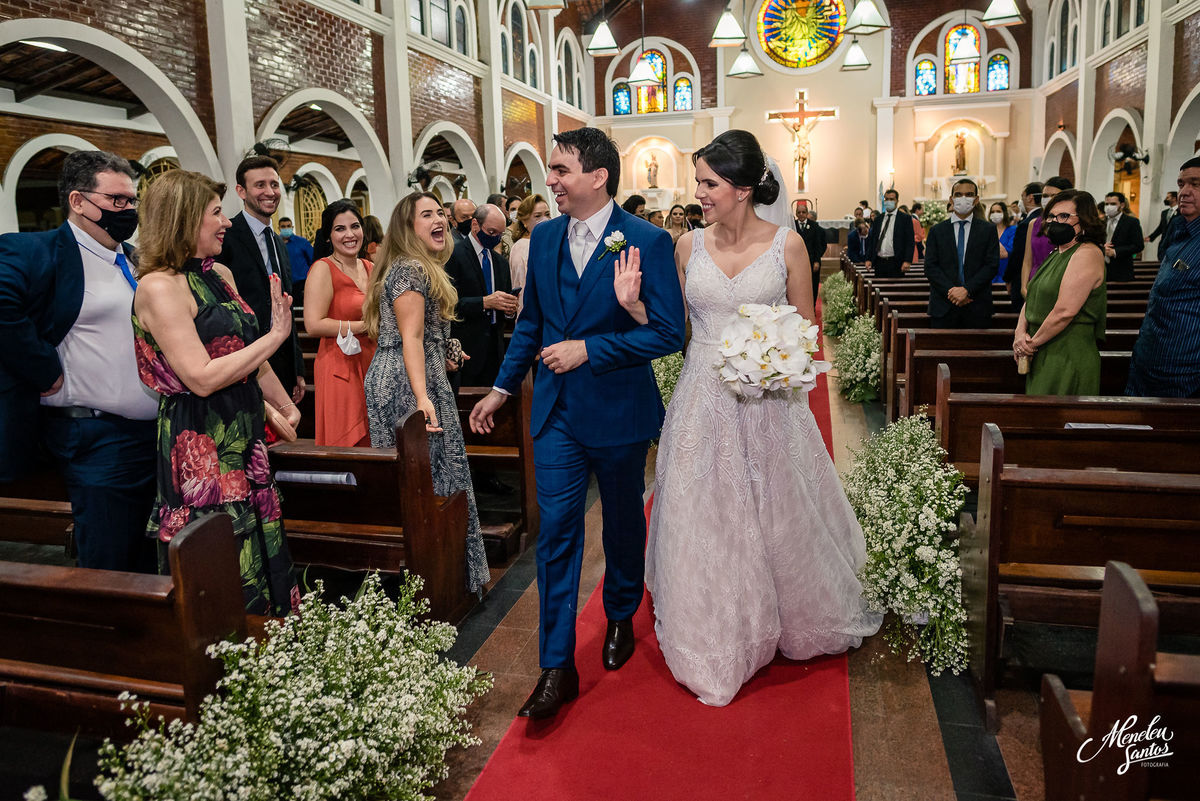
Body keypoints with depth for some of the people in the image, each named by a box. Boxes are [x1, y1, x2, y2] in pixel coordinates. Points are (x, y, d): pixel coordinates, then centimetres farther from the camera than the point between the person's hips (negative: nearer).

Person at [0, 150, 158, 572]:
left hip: (157, 435, 8)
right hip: (100, 440, -7)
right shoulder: (36, 252, -10)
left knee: (151, 567, 18)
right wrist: (49, 373, -22)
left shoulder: (136, 259, 15)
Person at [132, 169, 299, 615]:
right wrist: (275, 335, -16)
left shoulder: (221, 275, 11)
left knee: (262, 560, 15)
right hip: (200, 455, -8)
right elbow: (202, 378, -21)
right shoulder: (159, 286, -14)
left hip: (244, 442, 8)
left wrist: (287, 407, 22)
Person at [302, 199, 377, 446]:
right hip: (340, 369, -6)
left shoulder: (371, 268, 13)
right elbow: (313, 324, -18)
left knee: (370, 442, 10)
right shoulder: (323, 269, -7)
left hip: (372, 367, 7)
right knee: (345, 443, -3)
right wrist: (366, 326, -14)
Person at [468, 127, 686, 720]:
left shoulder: (648, 241, -11)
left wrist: (588, 349, -20)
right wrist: (501, 388, 14)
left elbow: (668, 332, -15)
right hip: (557, 412, 3)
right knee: (556, 532, -1)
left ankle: (621, 620, 42)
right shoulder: (544, 238, 5)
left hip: (619, 413, -3)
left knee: (624, 525, 17)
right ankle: (557, 666, 8)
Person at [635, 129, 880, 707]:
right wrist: (634, 305, -11)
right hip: (703, 404, 2)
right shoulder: (689, 246, 2)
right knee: (705, 524, 7)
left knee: (778, 520, 13)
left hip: (768, 405, -1)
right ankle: (715, 647, 28)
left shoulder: (787, 245, -4)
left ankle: (795, 627, 42)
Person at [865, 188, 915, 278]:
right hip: (879, 263, 4)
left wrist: (907, 261, -15)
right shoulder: (878, 219, 14)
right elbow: (872, 239, 15)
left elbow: (910, 242, -4)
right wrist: (869, 259, 3)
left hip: (896, 264, -4)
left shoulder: (905, 218, 1)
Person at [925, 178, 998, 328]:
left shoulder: (988, 230, 8)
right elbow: (930, 267, 1)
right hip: (943, 307, 0)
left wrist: (967, 289, -14)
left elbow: (992, 265, -1)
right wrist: (950, 291, -12)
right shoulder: (936, 231, 9)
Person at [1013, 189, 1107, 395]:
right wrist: (1021, 332, -3)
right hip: (1043, 356, 9)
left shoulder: (1087, 254, -12)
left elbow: (1065, 311, -20)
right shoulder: (1056, 254, 17)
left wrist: (1032, 343, -11)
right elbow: (1031, 298, 16)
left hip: (1068, 360, -9)